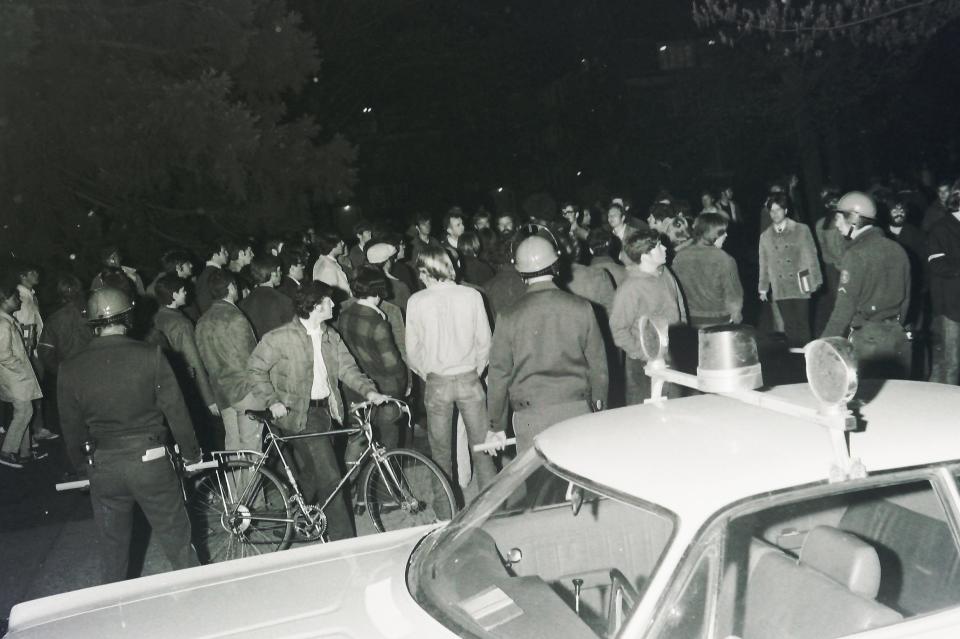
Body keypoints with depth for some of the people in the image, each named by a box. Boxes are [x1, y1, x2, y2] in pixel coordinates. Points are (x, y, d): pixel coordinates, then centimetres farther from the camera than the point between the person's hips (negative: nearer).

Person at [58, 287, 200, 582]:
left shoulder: (70, 369, -4)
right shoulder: (150, 356, -13)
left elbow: (71, 425, 5)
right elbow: (175, 410, -9)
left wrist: (81, 463, 22)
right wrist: (191, 452, 5)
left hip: (103, 466, 3)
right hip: (150, 459, -2)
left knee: (113, 543, 20)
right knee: (175, 537, 11)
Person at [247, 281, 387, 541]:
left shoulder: (331, 336, 8)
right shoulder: (281, 338, -11)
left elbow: (347, 368, 2)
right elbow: (255, 368, -4)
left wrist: (368, 391, -14)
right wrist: (272, 401, -12)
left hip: (324, 410, 7)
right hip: (298, 413, -7)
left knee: (311, 475, 16)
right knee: (330, 476, -11)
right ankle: (343, 538, -3)